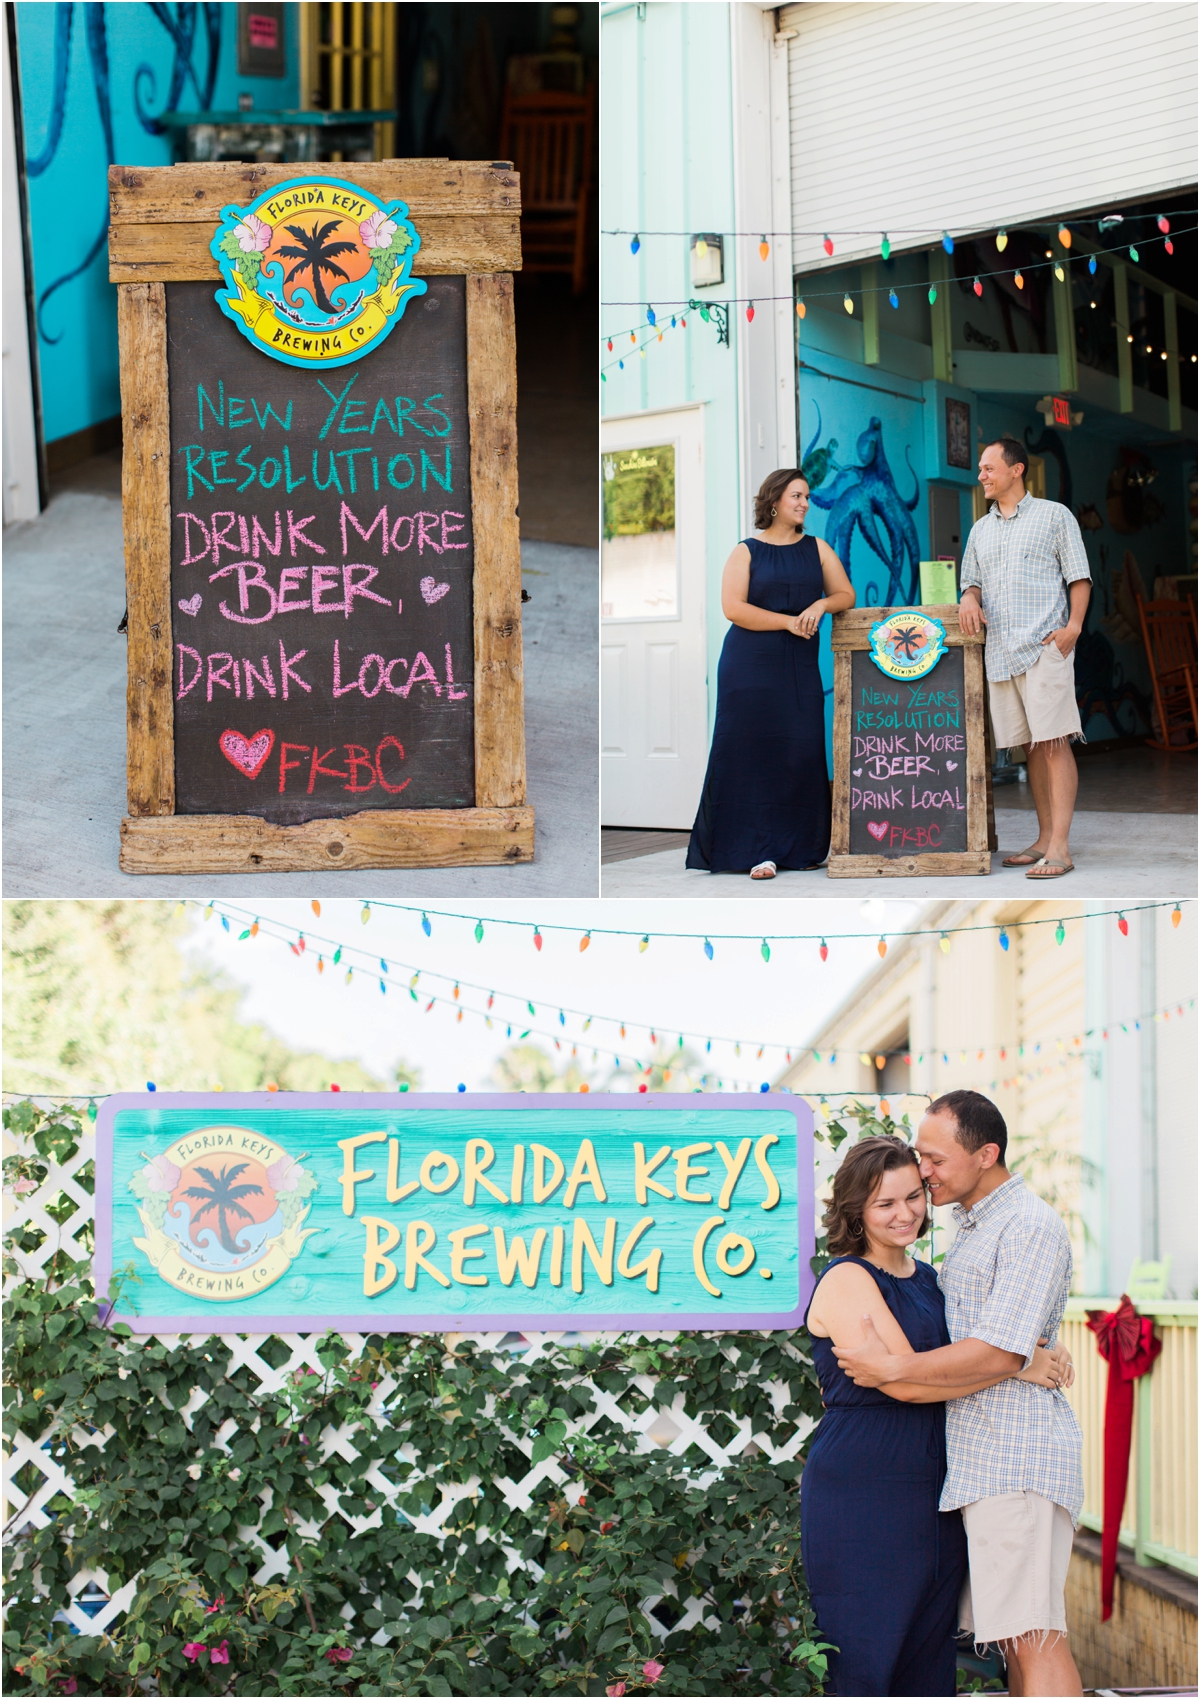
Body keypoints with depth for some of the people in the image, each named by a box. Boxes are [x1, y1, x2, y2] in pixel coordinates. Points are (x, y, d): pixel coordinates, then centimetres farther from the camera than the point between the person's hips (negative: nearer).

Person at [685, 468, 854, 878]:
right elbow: (733, 608, -8)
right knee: (753, 752, -8)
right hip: (750, 666, -3)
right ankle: (759, 851, -7)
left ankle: (801, 846, 4)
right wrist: (788, 622, -14)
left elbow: (845, 595, 13)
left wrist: (821, 604, -9)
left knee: (802, 752, -4)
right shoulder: (745, 553, 2)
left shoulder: (817, 549, 13)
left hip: (801, 667, 3)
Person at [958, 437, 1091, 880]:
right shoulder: (980, 529, 22)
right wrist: (970, 597, 0)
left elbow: (1078, 576, 3)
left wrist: (1073, 625, -12)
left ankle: (1059, 848, -16)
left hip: (1045, 645, -6)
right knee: (1031, 745, 7)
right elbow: (973, 580, 25)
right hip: (1000, 651, 6)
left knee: (1054, 742, -12)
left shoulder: (1054, 515, 6)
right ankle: (1044, 838, 13)